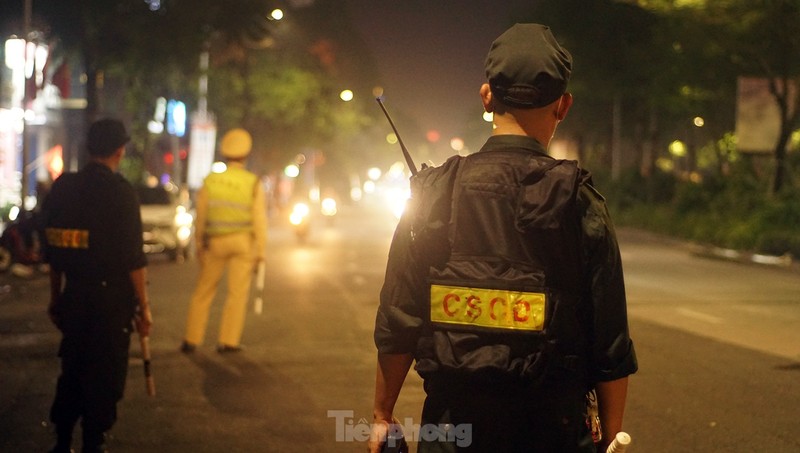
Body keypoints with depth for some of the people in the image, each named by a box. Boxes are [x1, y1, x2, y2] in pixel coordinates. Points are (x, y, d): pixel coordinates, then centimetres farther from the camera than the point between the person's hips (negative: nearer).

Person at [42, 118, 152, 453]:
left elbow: (54, 250, 10)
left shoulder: (63, 188, 4)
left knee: (73, 368, 17)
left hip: (74, 297, 5)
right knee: (105, 374, 5)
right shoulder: (120, 192, -13)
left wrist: (56, 298, 20)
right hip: (112, 298, -5)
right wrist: (144, 306, -8)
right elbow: (133, 258, -15)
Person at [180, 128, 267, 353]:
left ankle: (191, 340, 10)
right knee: (237, 292, 5)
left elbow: (201, 217, 1)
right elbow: (260, 219, -6)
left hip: (216, 242, 1)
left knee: (203, 291, 9)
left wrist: (199, 244, 12)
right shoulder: (253, 183, -7)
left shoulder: (210, 181, -4)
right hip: (243, 241, -1)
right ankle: (228, 341, 4)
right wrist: (260, 250, 1)